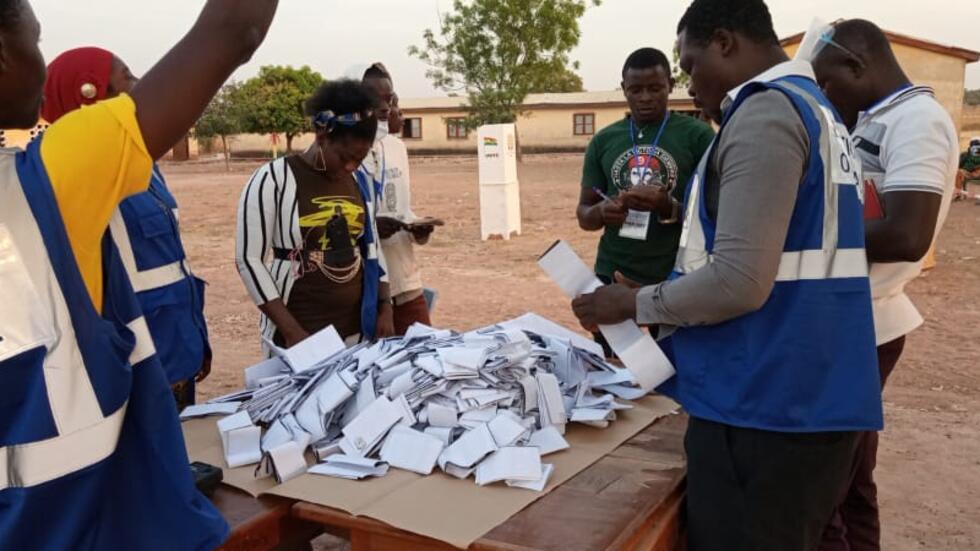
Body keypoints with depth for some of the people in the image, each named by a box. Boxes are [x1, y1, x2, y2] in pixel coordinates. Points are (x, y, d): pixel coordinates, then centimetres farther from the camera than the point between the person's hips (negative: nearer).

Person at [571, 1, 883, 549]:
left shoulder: (764, 112, -15)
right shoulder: (816, 109, 16)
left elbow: (738, 282, -23)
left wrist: (635, 305, -8)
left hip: (765, 403, -9)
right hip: (813, 395, 10)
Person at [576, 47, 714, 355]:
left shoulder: (697, 135, -2)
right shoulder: (603, 140, 7)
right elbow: (583, 214, 10)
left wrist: (668, 207, -23)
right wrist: (602, 212, -13)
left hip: (675, 278, -2)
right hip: (613, 276, 3)